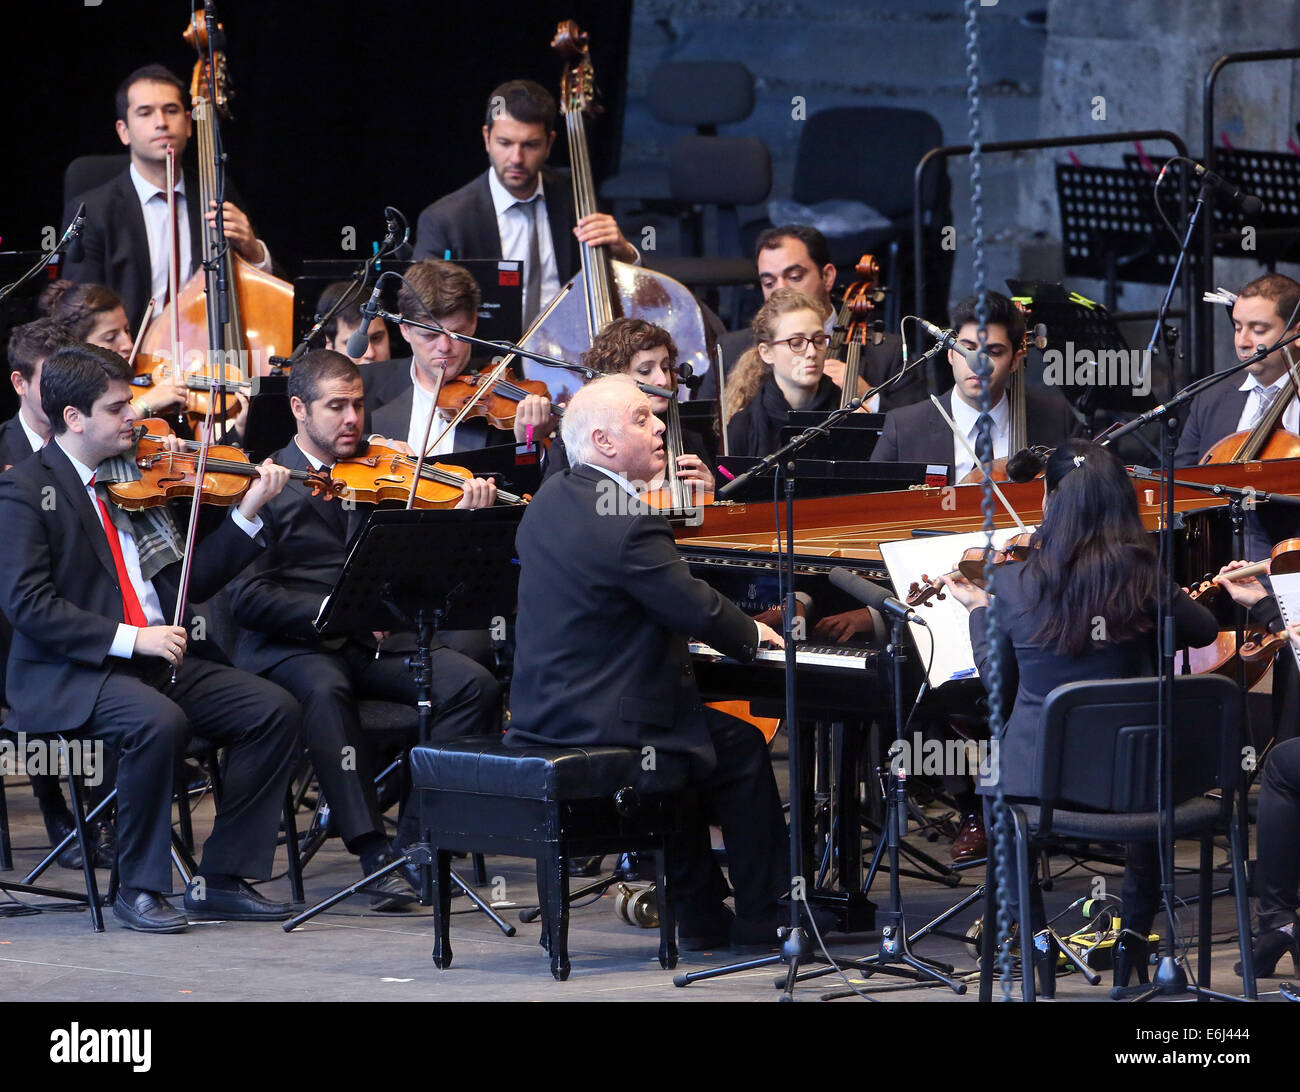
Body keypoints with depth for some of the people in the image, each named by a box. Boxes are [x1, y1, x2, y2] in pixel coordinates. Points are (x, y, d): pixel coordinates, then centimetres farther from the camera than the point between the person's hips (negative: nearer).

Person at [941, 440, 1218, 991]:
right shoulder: (1144, 579, -12)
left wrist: (978, 608, 18)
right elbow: (1204, 630, 8)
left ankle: (1033, 932, 29)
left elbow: (995, 679, 3)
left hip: (1035, 773, 0)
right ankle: (1136, 928, 29)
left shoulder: (1012, 584, -12)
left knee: (995, 784, 37)